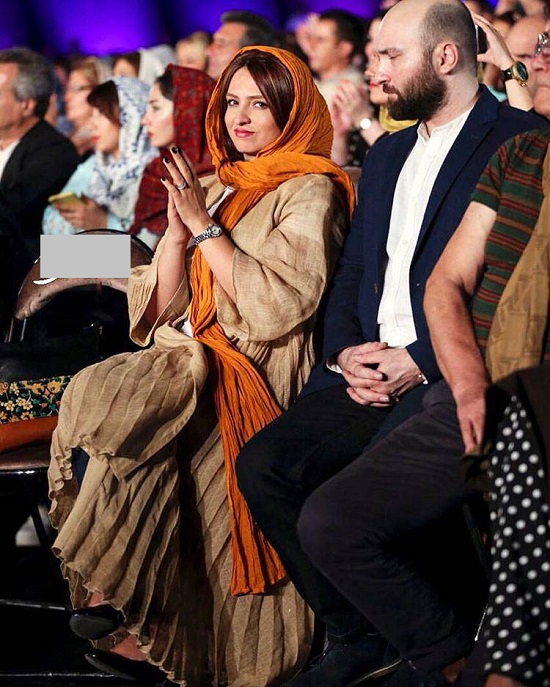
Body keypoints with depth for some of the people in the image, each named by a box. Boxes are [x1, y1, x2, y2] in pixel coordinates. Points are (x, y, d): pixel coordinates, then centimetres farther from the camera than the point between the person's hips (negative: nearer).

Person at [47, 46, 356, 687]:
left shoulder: (310, 193, 1)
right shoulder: (216, 188, 20)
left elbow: (280, 304, -13)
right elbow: (159, 307, 14)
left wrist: (205, 227, -10)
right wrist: (178, 229, -1)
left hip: (252, 372, -6)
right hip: (187, 359, 6)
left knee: (103, 395, -28)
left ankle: (110, 591, -19)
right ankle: (137, 631, -25)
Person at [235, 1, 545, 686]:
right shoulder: (386, 155, 23)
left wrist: (419, 363, -16)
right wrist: (346, 352, 1)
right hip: (368, 372, 8)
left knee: (336, 520, -26)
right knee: (263, 464, -16)